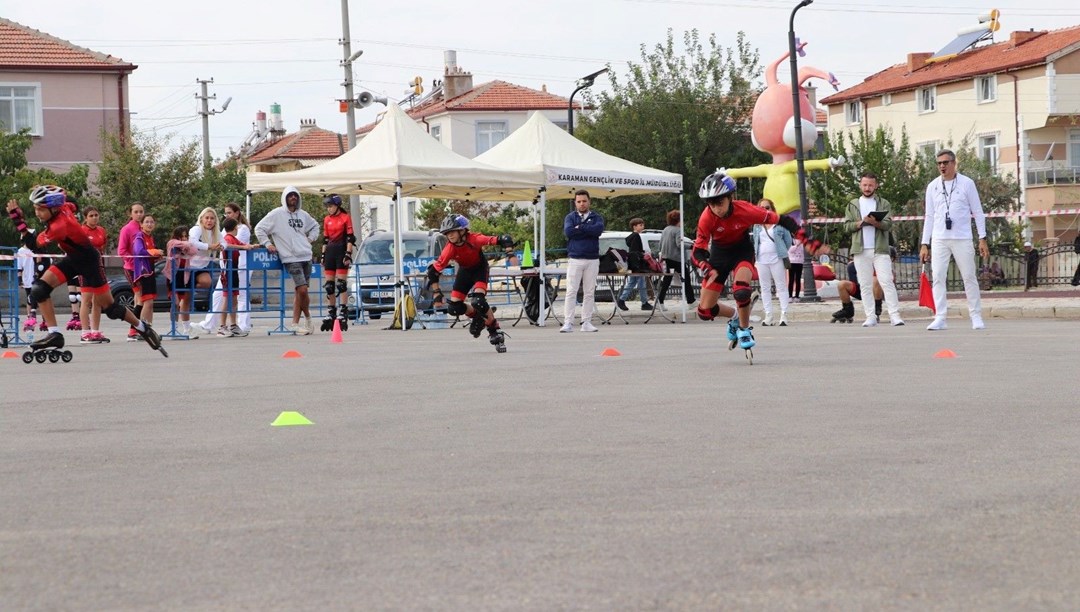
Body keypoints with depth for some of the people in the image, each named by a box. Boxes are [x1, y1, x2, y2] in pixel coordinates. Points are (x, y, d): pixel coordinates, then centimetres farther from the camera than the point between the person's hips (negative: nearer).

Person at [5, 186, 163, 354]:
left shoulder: (60, 226, -35)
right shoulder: (63, 207, -13)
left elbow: (32, 243, -33)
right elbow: (72, 205, 12)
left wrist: (17, 218, -39)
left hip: (89, 261, -8)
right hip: (73, 258, 8)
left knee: (109, 307, 2)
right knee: (40, 288, -12)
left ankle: (143, 328, 27)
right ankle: (54, 334, -10)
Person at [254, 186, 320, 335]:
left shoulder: (303, 215, 14)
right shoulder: (277, 214, -2)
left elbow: (315, 226, 32)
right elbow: (259, 229, 1)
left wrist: (310, 239, 17)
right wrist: (267, 244, -7)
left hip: (306, 257, 6)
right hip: (291, 258, -6)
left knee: (299, 291, 7)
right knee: (302, 289, -16)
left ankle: (296, 323, 12)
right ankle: (307, 318, 2)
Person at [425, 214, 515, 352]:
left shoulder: (474, 239, -31)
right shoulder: (450, 249, -24)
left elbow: (500, 240, -34)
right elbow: (433, 270, -17)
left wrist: (509, 252, -49)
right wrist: (436, 293, -19)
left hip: (480, 269, -3)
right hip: (464, 272, 4)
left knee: (477, 301, -27)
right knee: (454, 308, -9)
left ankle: (495, 332, -7)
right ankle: (477, 316, 21)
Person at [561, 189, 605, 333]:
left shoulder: (596, 217, 10)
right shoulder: (570, 217, 9)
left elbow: (599, 229, -12)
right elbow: (568, 231, -11)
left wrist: (580, 228, -10)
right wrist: (589, 231, -8)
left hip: (592, 260, 1)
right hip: (575, 260, -1)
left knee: (589, 292, 4)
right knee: (571, 292, -8)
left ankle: (586, 322, 10)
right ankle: (568, 322, -10)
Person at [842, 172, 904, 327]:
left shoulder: (883, 204, 10)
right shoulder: (853, 205, 16)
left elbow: (888, 225, -3)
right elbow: (847, 226, 7)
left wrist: (875, 222, -21)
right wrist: (861, 223, -10)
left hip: (880, 250, -2)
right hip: (860, 251, 2)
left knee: (887, 282, -10)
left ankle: (895, 315, -14)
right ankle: (870, 317, 3)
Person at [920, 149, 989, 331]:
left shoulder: (967, 183, 2)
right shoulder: (933, 186, 10)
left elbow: (978, 212, 4)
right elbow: (929, 217, 13)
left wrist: (982, 239, -3)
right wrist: (924, 244, 7)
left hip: (962, 239, -2)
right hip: (939, 239, 2)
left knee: (969, 278, 0)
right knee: (938, 278, -5)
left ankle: (976, 317, 7)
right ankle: (940, 318, -4)